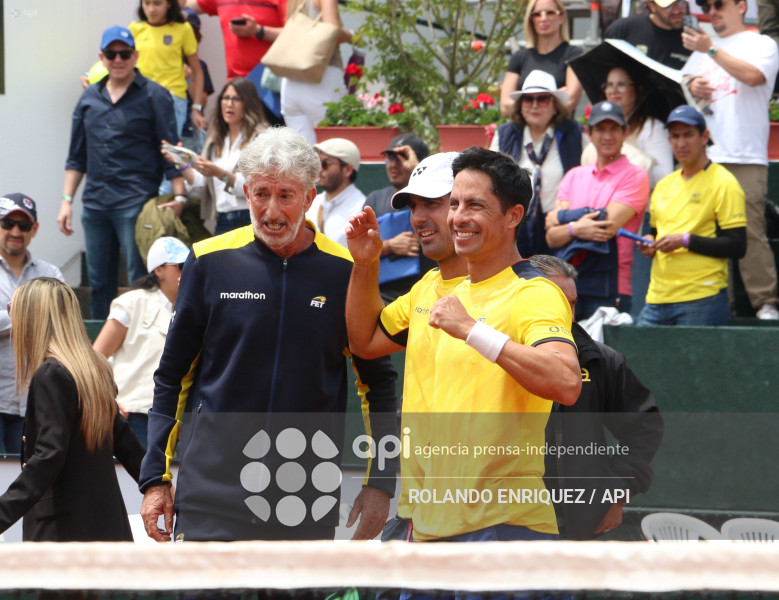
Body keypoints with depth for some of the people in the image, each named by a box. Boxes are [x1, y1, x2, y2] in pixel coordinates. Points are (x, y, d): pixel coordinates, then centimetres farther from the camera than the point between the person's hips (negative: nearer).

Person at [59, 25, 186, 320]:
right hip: (95, 204, 5)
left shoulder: (154, 96, 0)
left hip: (136, 204, -5)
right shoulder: (90, 97, 14)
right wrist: (66, 200, 12)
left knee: (141, 282, -6)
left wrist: (179, 197, -11)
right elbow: (76, 157, 19)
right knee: (99, 284, 8)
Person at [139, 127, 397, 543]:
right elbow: (172, 377, 9)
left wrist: (380, 483, 5)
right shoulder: (209, 262, 2)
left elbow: (378, 381, 11)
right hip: (214, 490, -1)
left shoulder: (345, 272, 1)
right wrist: (156, 477, 5)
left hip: (309, 501, 1)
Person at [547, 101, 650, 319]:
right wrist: (575, 229, -14)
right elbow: (551, 237, 8)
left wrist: (562, 218, 1)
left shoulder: (635, 176, 1)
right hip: (568, 286, 5)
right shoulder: (573, 176, 16)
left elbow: (608, 226, -11)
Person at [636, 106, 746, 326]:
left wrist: (686, 241, -15)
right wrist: (649, 244, 6)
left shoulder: (723, 183, -3)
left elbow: (737, 246, -9)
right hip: (656, 299, 6)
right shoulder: (664, 186, 18)